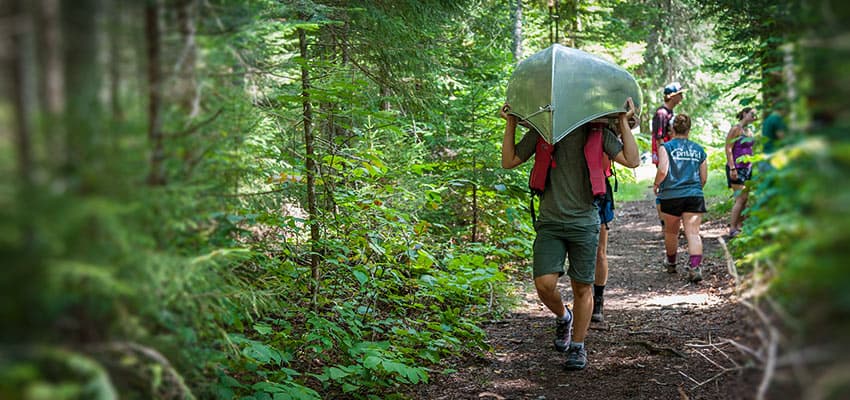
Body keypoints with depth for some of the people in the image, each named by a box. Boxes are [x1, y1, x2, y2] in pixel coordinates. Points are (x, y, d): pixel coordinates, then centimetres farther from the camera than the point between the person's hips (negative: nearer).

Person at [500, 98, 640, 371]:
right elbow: (509, 161, 10)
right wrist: (510, 124, 3)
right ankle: (562, 317, 22)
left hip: (584, 223, -1)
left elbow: (632, 161, -5)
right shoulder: (541, 132, 6)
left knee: (582, 288, 4)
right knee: (544, 284, -11)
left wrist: (624, 122, -7)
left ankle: (578, 347, 20)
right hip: (550, 223, 1)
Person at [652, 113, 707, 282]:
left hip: (671, 196, -1)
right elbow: (704, 178, 13)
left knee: (671, 232, 17)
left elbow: (663, 170, -14)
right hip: (695, 196, 2)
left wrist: (656, 184, 4)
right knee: (693, 232, -4)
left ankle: (671, 263, 35)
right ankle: (695, 267, -21)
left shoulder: (666, 147, -1)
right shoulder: (698, 149, 10)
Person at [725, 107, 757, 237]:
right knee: (740, 198, -14)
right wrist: (732, 168, -20)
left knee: (744, 199, 7)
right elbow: (728, 149, -13)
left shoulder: (749, 131, 16)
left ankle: (739, 226, 13)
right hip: (737, 168, -8)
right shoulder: (735, 129, -8)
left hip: (747, 168, 8)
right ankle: (732, 229, -13)